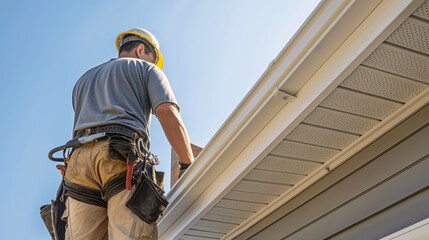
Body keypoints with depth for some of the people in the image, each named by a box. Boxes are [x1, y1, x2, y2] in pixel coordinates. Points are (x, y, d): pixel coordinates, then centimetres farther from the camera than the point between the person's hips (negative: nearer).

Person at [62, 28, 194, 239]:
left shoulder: (83, 79, 38)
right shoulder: (147, 69, 21)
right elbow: (168, 114, 3)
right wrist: (190, 166, -1)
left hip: (79, 160, 5)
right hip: (125, 157, -5)